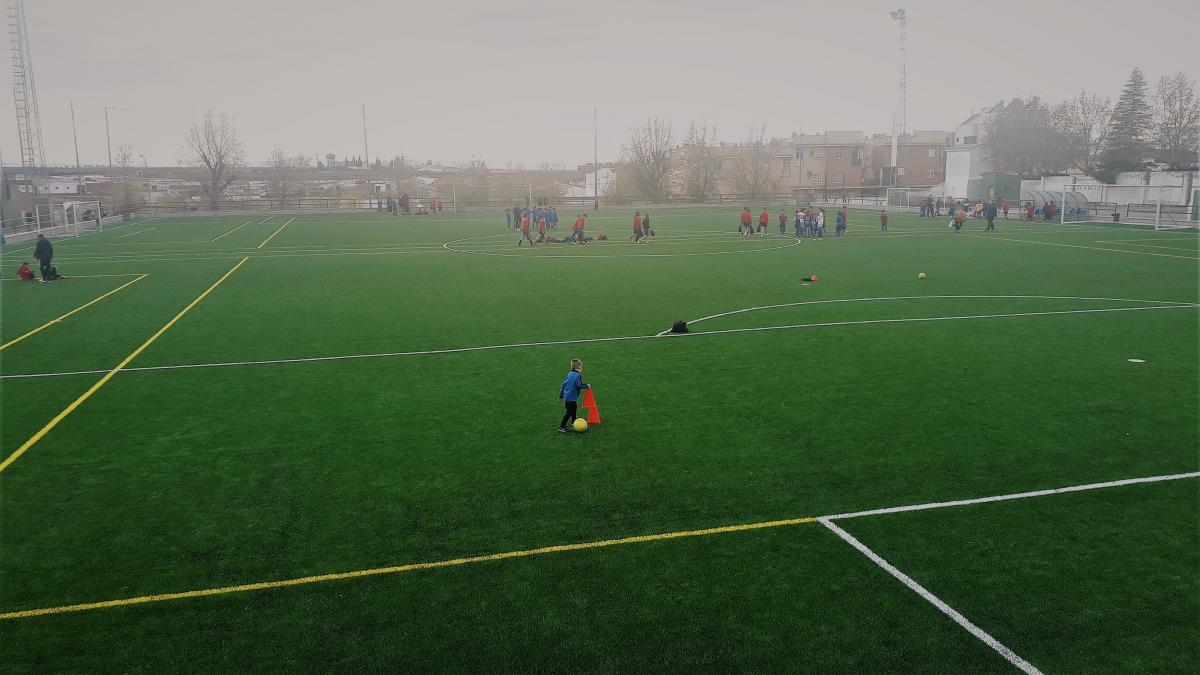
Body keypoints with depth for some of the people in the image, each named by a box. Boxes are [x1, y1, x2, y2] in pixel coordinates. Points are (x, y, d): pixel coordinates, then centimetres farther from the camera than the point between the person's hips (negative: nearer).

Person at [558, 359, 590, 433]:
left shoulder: (569, 374, 9)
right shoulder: (578, 375, -15)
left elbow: (563, 384, 12)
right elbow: (579, 385, -21)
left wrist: (561, 395, 20)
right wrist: (587, 385, -4)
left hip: (566, 396, 9)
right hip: (572, 397, -9)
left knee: (574, 408, 28)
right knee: (569, 412, -3)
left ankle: (573, 421, 46)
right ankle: (562, 426, -4)